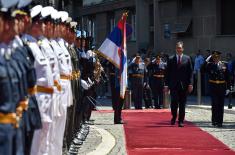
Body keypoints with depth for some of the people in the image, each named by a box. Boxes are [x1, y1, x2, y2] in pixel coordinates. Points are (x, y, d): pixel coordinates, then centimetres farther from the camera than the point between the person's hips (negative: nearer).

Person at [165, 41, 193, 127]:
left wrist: (190, 84, -5)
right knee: (174, 102, -7)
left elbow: (190, 72, 4)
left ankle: (181, 121, 7)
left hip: (184, 85, 0)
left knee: (182, 104, 2)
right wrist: (167, 85, 0)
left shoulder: (187, 58, 6)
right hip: (173, 85, 0)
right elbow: (168, 73, 6)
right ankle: (174, 117, 16)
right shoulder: (171, 59, 6)